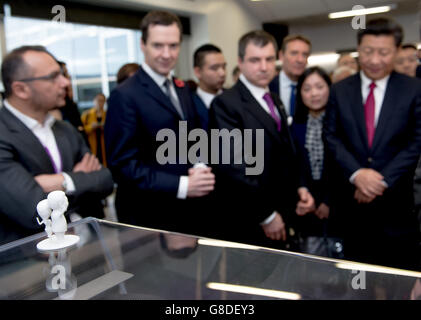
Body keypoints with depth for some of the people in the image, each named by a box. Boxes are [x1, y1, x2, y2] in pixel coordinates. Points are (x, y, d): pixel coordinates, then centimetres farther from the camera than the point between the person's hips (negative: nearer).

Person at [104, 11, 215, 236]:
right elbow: (123, 165, -17)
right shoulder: (125, 96, -15)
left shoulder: (182, 89, 8)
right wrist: (182, 186, -23)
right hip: (148, 219, -7)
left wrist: (201, 170, -4)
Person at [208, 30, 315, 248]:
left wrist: (300, 188, 1)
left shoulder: (275, 102, 12)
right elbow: (233, 167, -20)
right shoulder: (225, 104, -14)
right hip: (248, 225, -7)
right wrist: (266, 215, -15)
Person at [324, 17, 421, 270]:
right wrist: (356, 173, -15)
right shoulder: (340, 90, 5)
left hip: (396, 201, -1)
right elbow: (331, 136, 0)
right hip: (352, 199, 1)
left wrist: (383, 180, -14)